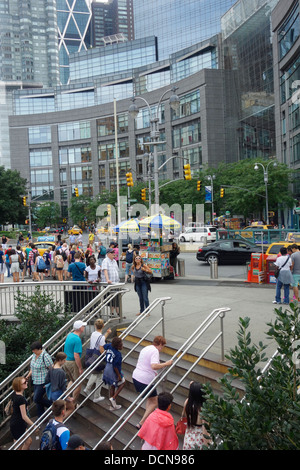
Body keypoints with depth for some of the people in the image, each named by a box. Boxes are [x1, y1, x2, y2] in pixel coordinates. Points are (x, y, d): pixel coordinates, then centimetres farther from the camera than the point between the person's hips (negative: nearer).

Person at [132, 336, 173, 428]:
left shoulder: (145, 348, 15)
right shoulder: (155, 351, -13)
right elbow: (154, 366, -29)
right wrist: (166, 364, -17)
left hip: (136, 376, 9)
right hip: (145, 380, -9)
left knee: (150, 398, 24)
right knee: (154, 402, 5)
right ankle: (141, 423, 2)